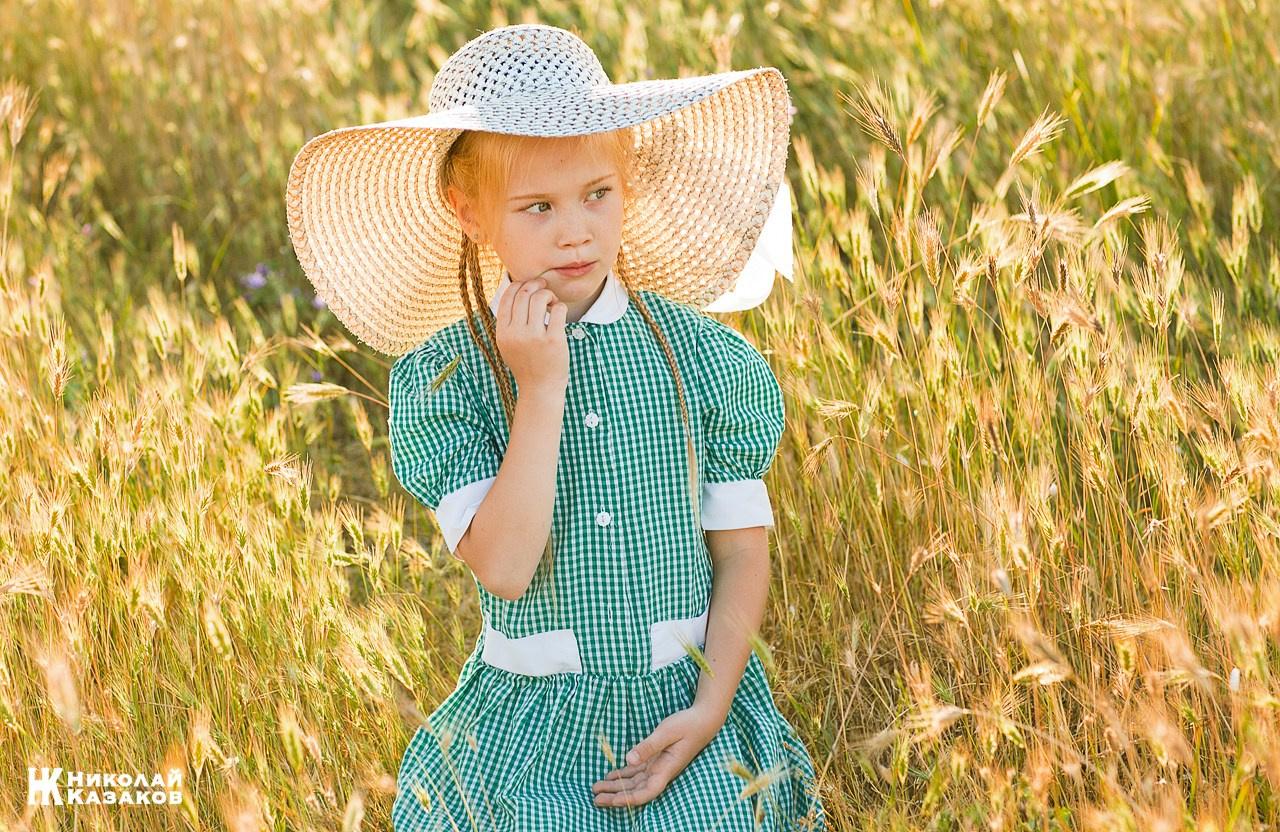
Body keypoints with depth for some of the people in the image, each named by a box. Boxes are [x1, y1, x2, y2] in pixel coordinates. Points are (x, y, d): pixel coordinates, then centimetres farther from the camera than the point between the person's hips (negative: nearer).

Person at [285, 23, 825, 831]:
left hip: (687, 711, 1)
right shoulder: (440, 378, -8)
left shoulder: (702, 356, -4)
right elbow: (506, 567, -19)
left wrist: (708, 710, -10)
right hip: (531, 734, -1)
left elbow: (742, 552, 1)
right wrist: (542, 388, -22)